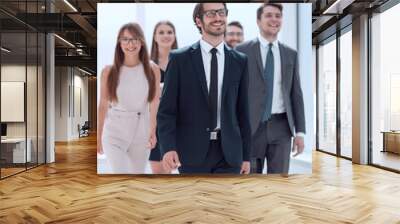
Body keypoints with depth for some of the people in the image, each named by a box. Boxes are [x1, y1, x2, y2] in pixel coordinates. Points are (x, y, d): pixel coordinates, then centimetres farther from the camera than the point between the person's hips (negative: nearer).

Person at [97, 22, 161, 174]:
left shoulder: (153, 70, -3)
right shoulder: (108, 71, -5)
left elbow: (154, 104, -3)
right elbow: (103, 105, 2)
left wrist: (153, 131, -14)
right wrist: (99, 136, 7)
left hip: (141, 132, 2)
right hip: (114, 132, -1)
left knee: (138, 173, 17)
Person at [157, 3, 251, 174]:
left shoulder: (239, 61, 6)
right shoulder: (180, 59, -2)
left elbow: (242, 111, 8)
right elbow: (167, 110, -4)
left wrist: (245, 155, 8)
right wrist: (168, 147, -18)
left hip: (228, 151, 2)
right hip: (192, 151, -1)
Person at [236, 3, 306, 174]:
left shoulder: (291, 54, 9)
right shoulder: (242, 51, -1)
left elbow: (296, 94, 9)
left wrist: (300, 131, 4)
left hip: (281, 127, 2)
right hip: (251, 127, -2)